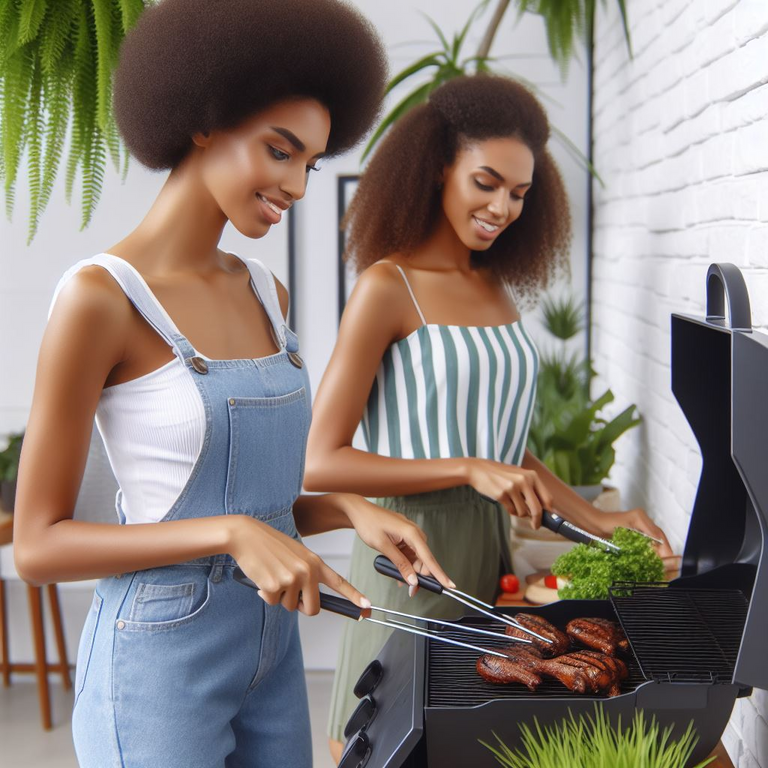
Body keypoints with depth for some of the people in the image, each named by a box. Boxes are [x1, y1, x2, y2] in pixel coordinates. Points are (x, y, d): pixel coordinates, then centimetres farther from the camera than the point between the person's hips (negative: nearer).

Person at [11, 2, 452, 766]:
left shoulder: (266, 294, 6)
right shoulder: (100, 295, -16)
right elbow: (37, 545, -15)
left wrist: (347, 509, -6)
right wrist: (232, 533, -24)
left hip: (273, 649, 7)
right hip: (158, 655, -7)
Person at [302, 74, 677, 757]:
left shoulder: (496, 288, 9)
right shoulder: (388, 288, -12)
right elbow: (319, 463, -17)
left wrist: (596, 520, 2)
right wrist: (469, 469, -21)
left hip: (488, 546, 7)